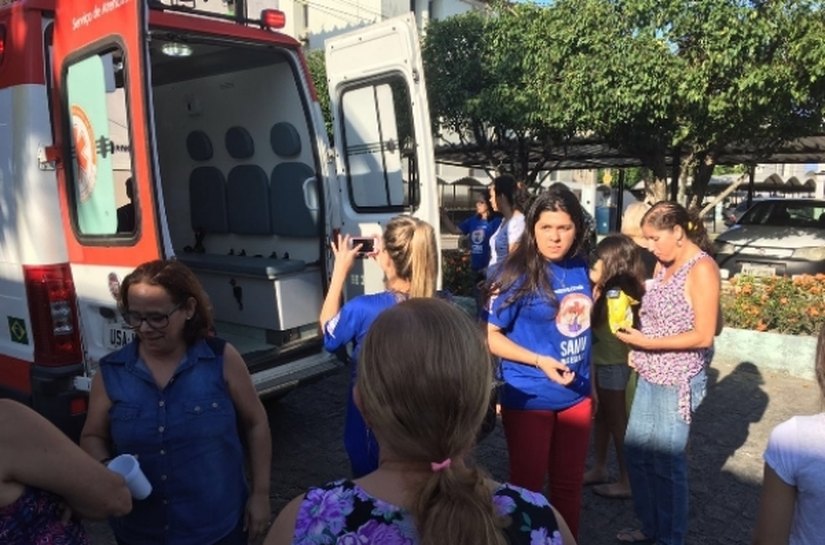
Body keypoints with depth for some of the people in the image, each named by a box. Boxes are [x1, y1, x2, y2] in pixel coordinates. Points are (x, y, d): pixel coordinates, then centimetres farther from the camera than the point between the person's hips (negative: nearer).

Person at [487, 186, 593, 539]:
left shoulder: (580, 268, 0)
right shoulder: (521, 274, -17)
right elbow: (489, 335, -15)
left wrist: (591, 384, 15)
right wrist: (539, 361, -24)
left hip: (575, 396, 5)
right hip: (529, 399, -5)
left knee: (569, 483, 20)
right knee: (527, 485, 12)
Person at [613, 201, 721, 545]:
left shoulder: (702, 269, -16)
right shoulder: (664, 264, 8)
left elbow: (704, 335, -18)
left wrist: (647, 342, -21)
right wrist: (637, 347, -1)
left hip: (678, 380, -8)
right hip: (650, 375, 8)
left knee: (667, 462, 6)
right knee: (636, 451, 15)